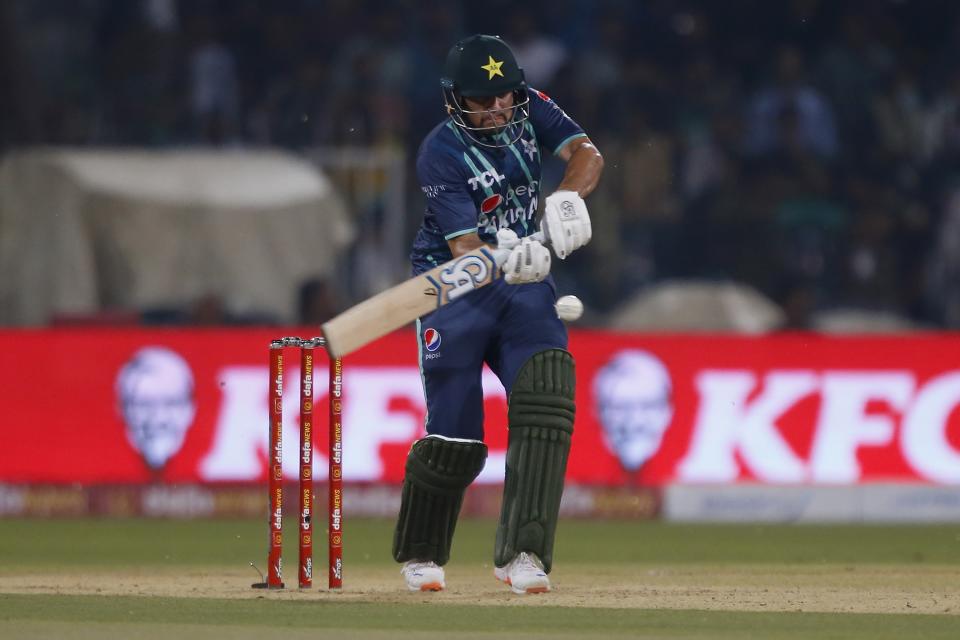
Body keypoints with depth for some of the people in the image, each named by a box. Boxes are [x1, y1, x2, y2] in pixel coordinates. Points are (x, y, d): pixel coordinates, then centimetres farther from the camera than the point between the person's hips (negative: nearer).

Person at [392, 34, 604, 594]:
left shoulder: (529, 109, -5)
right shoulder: (441, 154, -20)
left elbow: (588, 155, -16)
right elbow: (466, 251, -26)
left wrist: (567, 197, -37)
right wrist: (505, 259, -48)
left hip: (523, 284, 4)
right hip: (454, 287, -4)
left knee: (547, 391, -19)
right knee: (456, 436, -5)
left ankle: (522, 553, -20)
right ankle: (420, 556, 22)